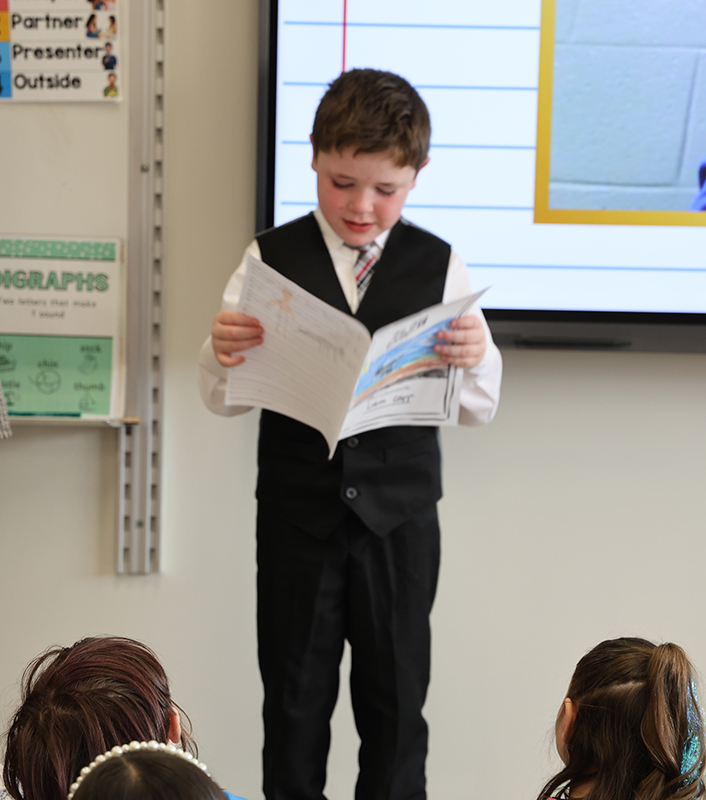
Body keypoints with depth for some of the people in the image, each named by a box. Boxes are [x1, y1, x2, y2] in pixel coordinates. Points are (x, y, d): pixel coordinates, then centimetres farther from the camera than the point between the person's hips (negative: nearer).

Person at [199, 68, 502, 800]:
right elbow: (224, 400, -1)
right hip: (297, 514, 0)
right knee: (295, 696, 12)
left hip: (400, 519, 0)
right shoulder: (271, 259, -3)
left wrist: (473, 359, -23)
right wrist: (224, 355, -24)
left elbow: (480, 409, -1)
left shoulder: (438, 266, -2)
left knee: (397, 698, 10)